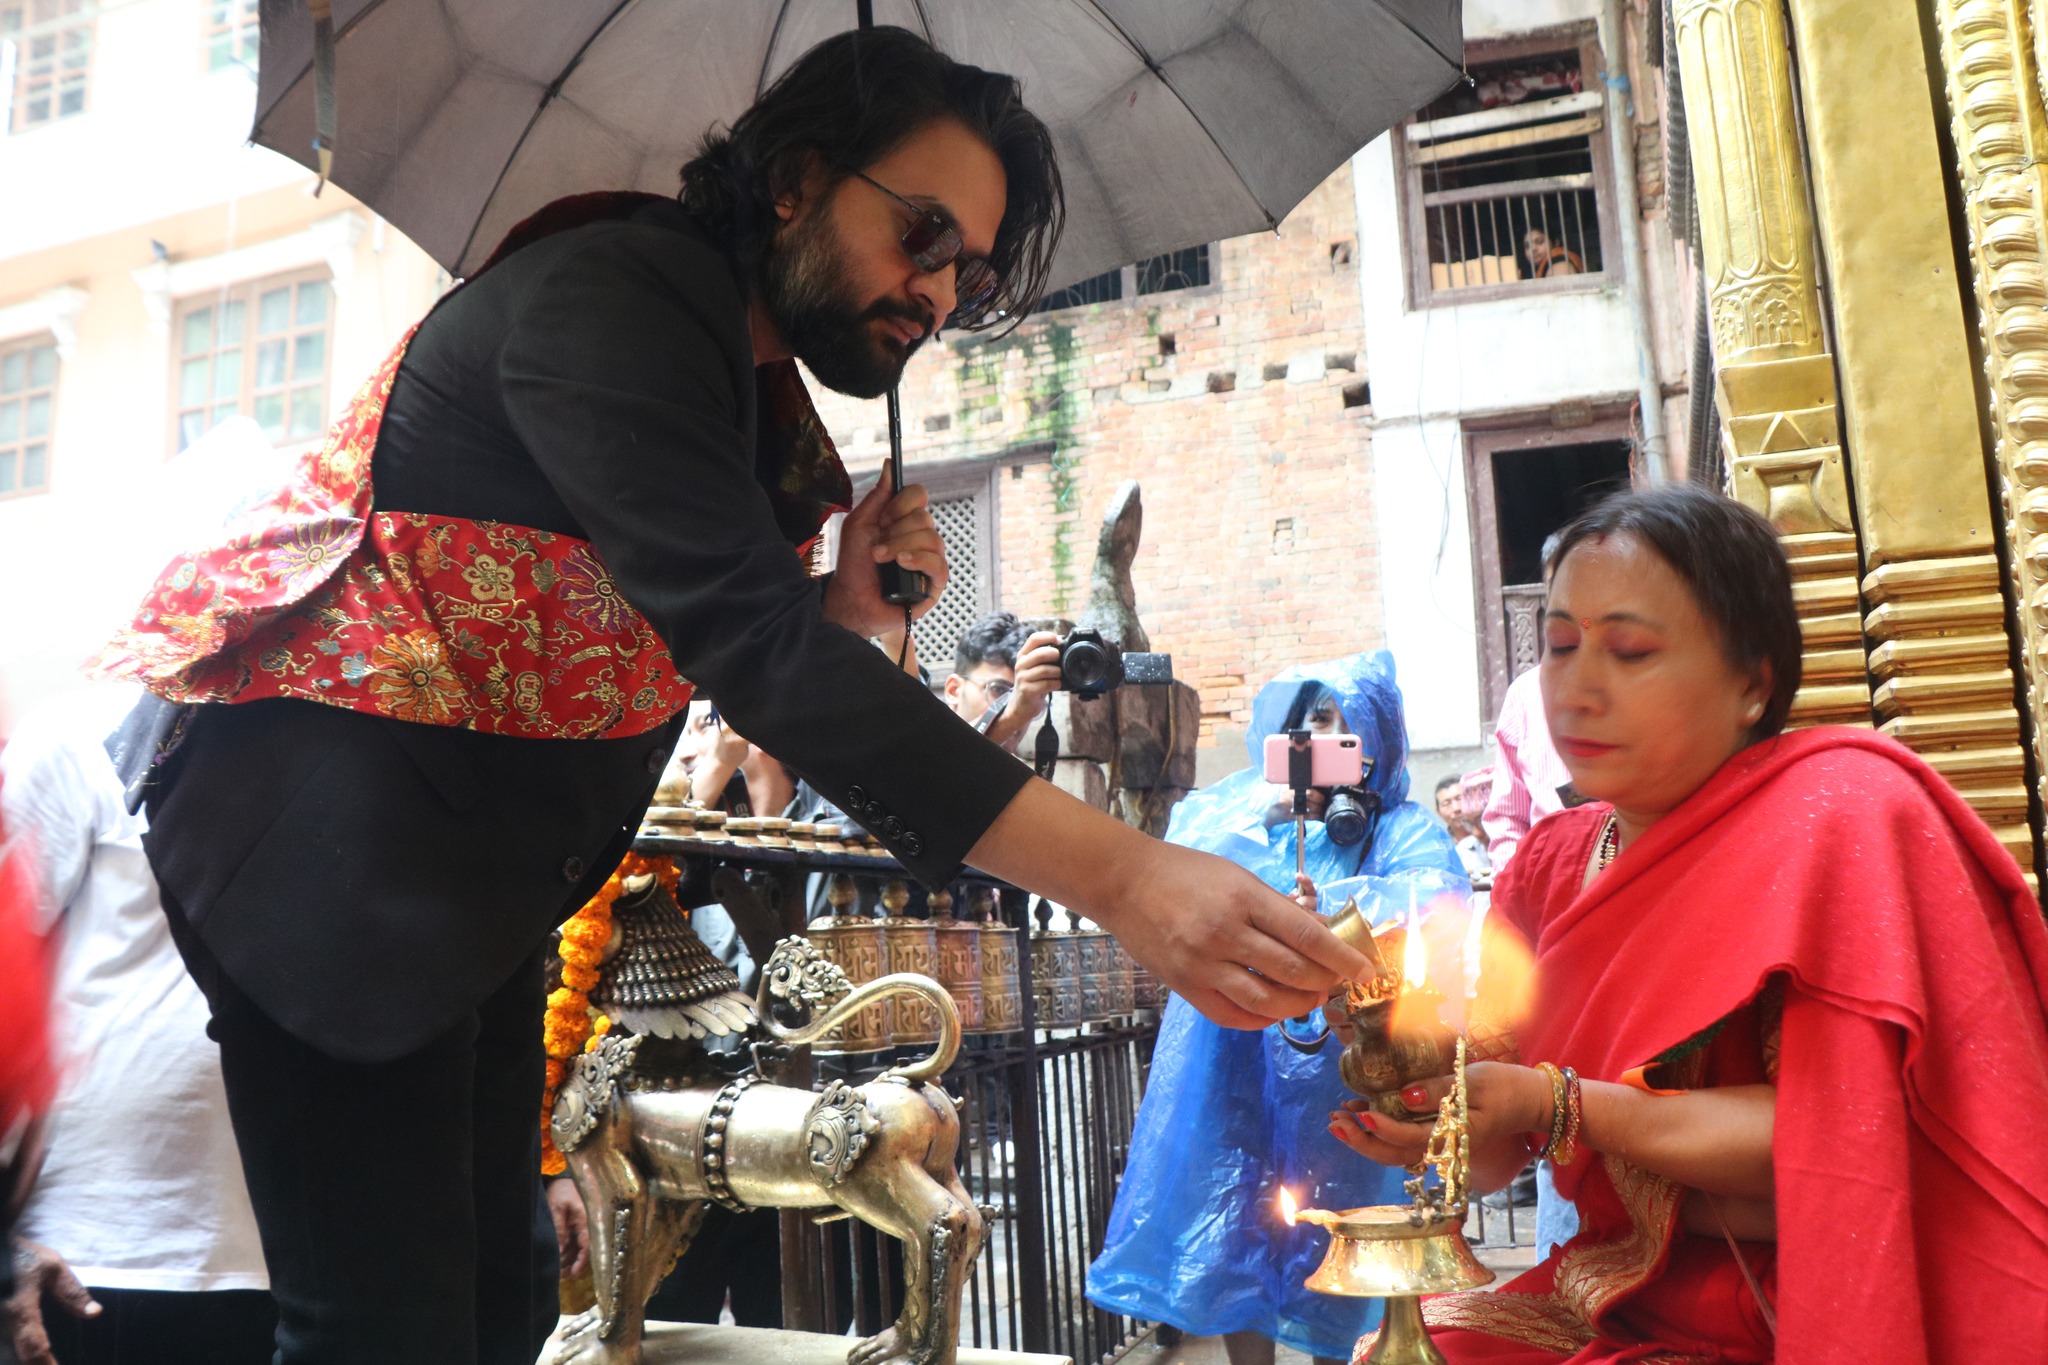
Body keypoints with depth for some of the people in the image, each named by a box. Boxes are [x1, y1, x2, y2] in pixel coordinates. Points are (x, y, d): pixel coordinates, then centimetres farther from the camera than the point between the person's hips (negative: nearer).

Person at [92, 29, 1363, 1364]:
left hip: (482, 878, 9)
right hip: (323, 819, -9)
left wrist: (846, 612, -7)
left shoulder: (761, 387, 11)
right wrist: (1121, 876, -37)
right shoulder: (609, 294, -19)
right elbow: (750, 641, -32)